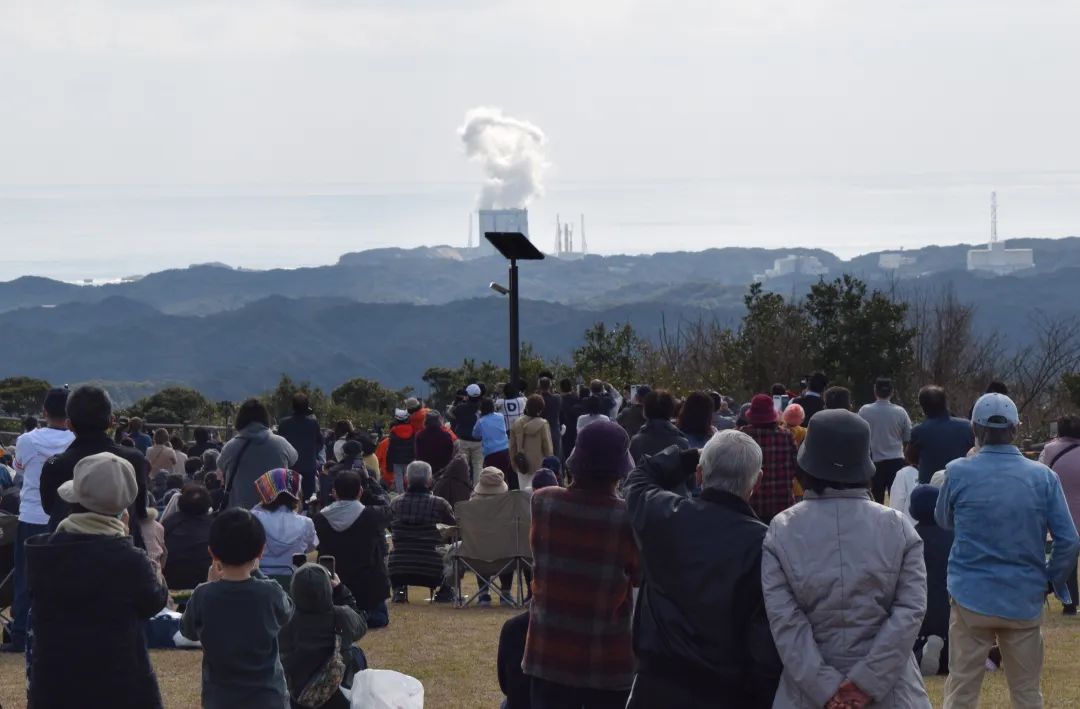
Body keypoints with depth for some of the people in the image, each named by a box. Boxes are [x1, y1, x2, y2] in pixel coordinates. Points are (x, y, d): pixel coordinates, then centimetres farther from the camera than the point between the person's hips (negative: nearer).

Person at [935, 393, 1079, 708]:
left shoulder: (958, 472, -7)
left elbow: (943, 521, 11)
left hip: (972, 597, -1)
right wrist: (1053, 579, 11)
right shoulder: (1043, 477, -4)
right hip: (1025, 600, 1)